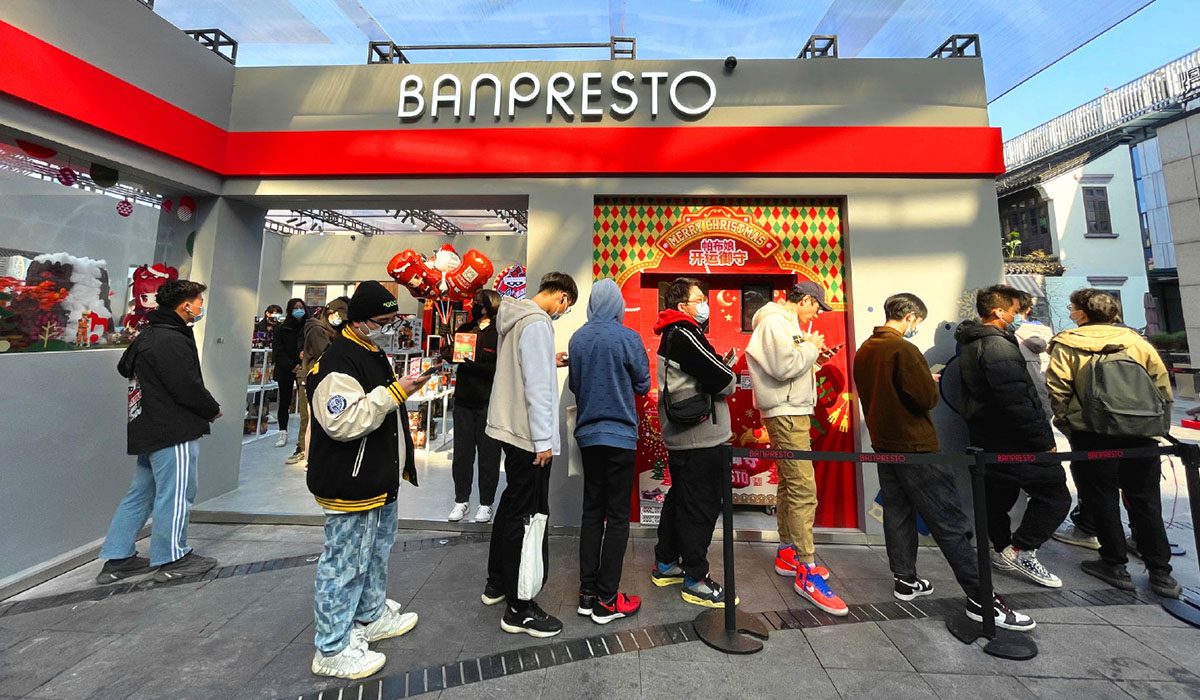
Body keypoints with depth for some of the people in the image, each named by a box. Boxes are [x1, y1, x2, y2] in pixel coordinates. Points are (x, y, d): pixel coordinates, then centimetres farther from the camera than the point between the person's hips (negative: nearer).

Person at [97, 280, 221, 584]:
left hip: (149, 430, 10)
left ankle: (117, 559, 27)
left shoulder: (149, 334, 12)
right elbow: (188, 388, -23)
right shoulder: (171, 341, -21)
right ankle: (172, 559, 15)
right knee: (175, 495, 2)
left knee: (141, 493, 18)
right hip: (174, 432, -10)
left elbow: (124, 367, 27)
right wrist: (213, 409, -5)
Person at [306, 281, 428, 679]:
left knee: (376, 552, 24)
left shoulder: (373, 354, 13)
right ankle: (332, 650, 24)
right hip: (350, 487, -10)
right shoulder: (337, 363, -21)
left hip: (379, 480, 11)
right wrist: (395, 393, -30)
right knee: (345, 564, 5)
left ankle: (373, 618, 43)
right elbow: (343, 422, -31)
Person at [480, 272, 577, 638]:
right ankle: (519, 608, 15)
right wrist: (543, 440, -18)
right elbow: (537, 387, -22)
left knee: (511, 504, 21)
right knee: (527, 515, 1)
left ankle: (496, 583, 37)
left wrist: (549, 362, 14)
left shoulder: (513, 316, 11)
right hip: (529, 434, -10)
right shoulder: (537, 323, -18)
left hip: (508, 427, 10)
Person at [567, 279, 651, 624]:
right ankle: (606, 601, 13)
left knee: (592, 511, 15)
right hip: (620, 434, -5)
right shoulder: (627, 337, -11)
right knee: (617, 516, 5)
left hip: (588, 435, 5)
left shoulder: (577, 338, 1)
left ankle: (587, 593, 23)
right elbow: (643, 385, -2)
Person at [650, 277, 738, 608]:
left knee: (679, 499, 19)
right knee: (701, 506, 1)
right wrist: (731, 377, 2)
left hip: (679, 436, 10)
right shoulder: (686, 335, -17)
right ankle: (696, 581, 15)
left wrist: (719, 371, 1)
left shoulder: (671, 336, 14)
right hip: (701, 436, -10)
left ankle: (665, 564, 33)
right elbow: (724, 382, -19)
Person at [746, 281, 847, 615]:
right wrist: (811, 347, -10)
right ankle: (807, 572, -2)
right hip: (786, 413, -11)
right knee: (803, 488, -10)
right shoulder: (776, 322, -13)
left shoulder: (786, 323, 20)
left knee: (789, 484, 15)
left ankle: (787, 554, 27)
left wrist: (814, 357, 8)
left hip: (793, 412, 11)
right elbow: (784, 368, -24)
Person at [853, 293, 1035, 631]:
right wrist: (932, 383, 4)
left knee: (898, 512, 15)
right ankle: (980, 599, 7)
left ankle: (905, 579, 26)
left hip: (883, 443, 8)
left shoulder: (864, 351, 7)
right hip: (914, 446, -8)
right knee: (949, 520, 0)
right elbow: (928, 398, -17)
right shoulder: (903, 349, -17)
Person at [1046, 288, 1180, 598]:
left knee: (1102, 500, 8)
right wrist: (1157, 427, 16)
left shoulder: (1066, 344, -6)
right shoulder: (1137, 340, 7)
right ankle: (1160, 573, 19)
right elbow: (1163, 387, 8)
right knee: (1145, 501, 12)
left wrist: (1066, 423, 2)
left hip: (1094, 435, -4)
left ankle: (1115, 565, 16)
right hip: (1141, 435, 4)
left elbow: (1058, 391, -12)